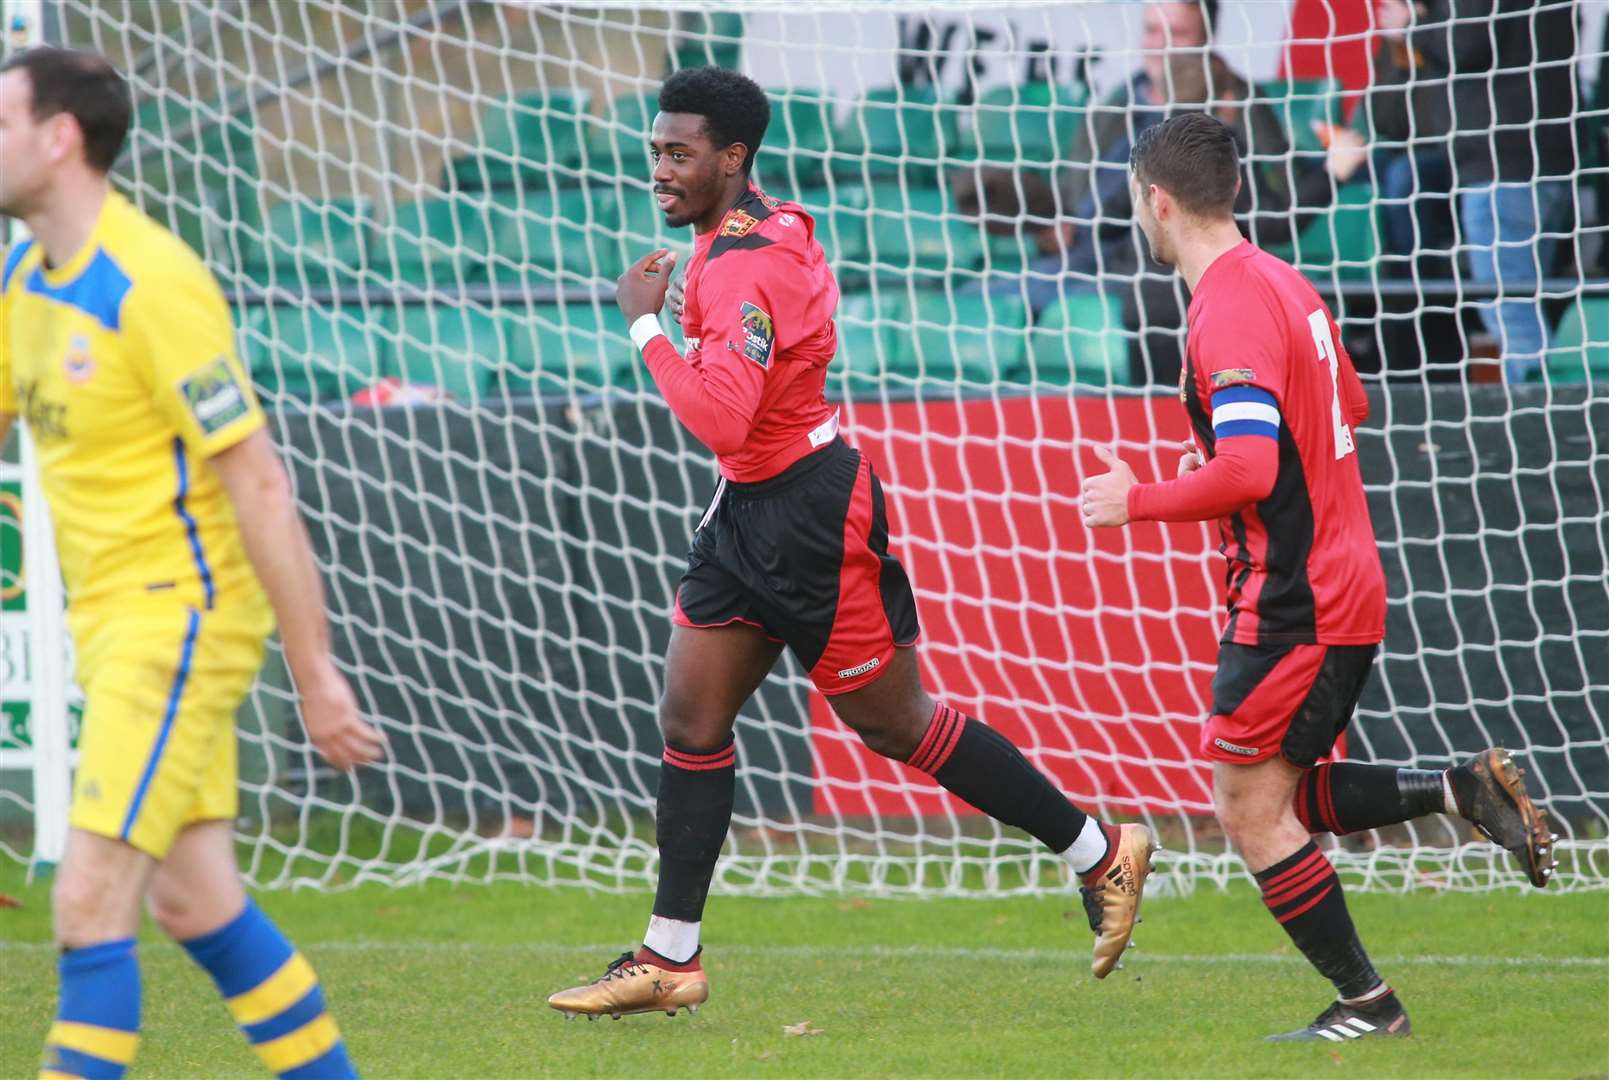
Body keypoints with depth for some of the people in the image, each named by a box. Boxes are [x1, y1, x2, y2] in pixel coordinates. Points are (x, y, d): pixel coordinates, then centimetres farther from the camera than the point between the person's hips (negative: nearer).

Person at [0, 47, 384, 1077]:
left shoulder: (151, 286, -19)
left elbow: (258, 484, -19)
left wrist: (315, 671, -18)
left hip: (179, 616, -9)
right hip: (111, 620, 9)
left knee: (90, 904, -13)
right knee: (193, 899, 12)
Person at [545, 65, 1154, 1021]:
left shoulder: (747, 266, -24)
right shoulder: (765, 228, 8)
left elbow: (720, 420, -33)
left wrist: (648, 325, -25)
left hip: (810, 514, -10)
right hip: (752, 511, 10)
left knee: (896, 725, 1)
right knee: (691, 719, 5)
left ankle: (1102, 854, 14)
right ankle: (670, 961, 8)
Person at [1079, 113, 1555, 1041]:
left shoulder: (1228, 312, -20)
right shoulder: (1284, 283, 11)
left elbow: (1248, 473, -29)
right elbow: (1350, 408, 26)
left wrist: (1138, 501, -16)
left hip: (1293, 604, -10)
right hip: (1344, 584, 10)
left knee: (1252, 808, -2)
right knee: (1282, 796, 17)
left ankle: (1366, 1002, 1)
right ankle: (1463, 791, 7)